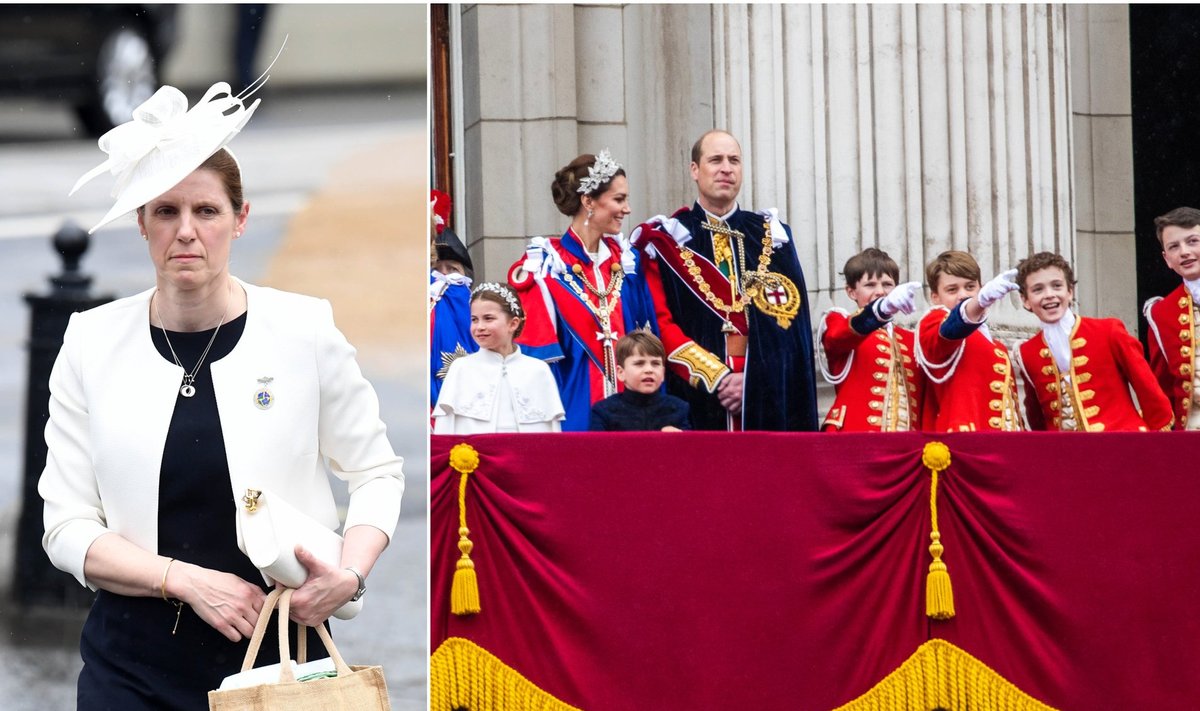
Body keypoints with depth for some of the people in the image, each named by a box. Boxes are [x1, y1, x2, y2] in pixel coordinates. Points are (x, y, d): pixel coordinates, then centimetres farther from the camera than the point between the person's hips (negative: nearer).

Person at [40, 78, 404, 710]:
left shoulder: (304, 330, -3)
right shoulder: (92, 343, -1)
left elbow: (377, 473, 7)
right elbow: (67, 528, -1)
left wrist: (349, 575, -11)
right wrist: (188, 581, -15)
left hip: (280, 651, -1)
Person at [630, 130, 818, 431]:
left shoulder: (772, 237, 14)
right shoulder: (666, 240, 6)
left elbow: (789, 317, 5)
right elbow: (660, 324, -2)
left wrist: (754, 378, -9)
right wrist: (716, 377, -12)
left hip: (767, 402, 2)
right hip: (696, 400, -2)